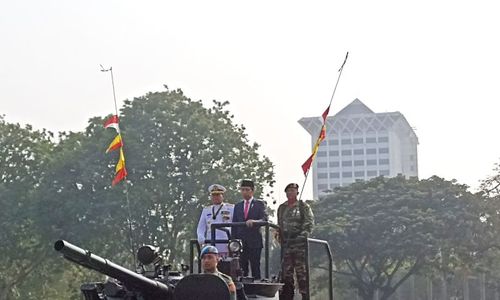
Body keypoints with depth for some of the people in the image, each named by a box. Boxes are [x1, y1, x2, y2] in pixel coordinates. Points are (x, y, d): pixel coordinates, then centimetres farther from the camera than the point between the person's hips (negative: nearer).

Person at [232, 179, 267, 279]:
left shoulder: (259, 204, 5)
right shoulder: (237, 206, 16)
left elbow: (264, 219, -10)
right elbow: (234, 225, 14)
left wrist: (253, 221, -29)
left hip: (254, 242, -3)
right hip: (241, 242, 3)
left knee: (255, 269, -3)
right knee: (241, 269, 1)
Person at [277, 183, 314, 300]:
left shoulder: (304, 206, 1)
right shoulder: (282, 208, 17)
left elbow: (310, 222, -4)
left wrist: (303, 235, -13)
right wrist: (280, 238, 11)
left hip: (299, 242, -5)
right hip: (286, 243, 5)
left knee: (301, 270, -7)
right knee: (286, 271, 5)